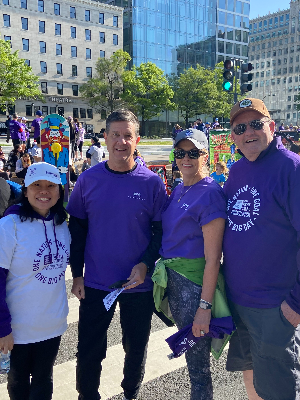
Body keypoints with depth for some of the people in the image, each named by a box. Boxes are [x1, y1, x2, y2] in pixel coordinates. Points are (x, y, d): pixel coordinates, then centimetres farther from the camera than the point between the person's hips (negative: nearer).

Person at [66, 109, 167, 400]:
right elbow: (77, 229, 2)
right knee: (88, 353, 13)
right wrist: (77, 274, 0)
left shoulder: (151, 182, -7)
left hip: (139, 284, 0)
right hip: (94, 284, 1)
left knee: (136, 347, 18)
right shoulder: (88, 179, -4)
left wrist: (146, 264, -16)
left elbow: (161, 230, -3)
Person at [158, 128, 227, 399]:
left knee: (197, 364, 5)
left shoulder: (210, 194, -16)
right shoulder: (178, 191, 9)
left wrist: (205, 306, -21)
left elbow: (212, 258, -19)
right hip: (173, 278, 8)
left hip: (195, 283, -8)